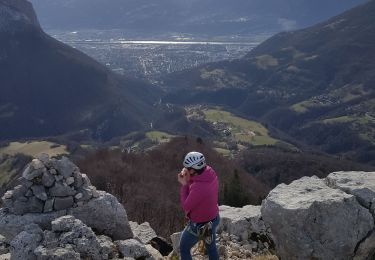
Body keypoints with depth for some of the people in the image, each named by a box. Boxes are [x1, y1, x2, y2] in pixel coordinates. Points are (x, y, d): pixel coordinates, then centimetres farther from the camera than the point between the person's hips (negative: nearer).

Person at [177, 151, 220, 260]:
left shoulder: (198, 187, -38)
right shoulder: (211, 174, -13)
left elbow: (186, 206, -24)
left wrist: (184, 185, -21)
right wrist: (188, 180, -14)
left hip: (199, 225, -7)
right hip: (213, 219, 8)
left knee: (184, 249, 18)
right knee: (211, 247, 28)